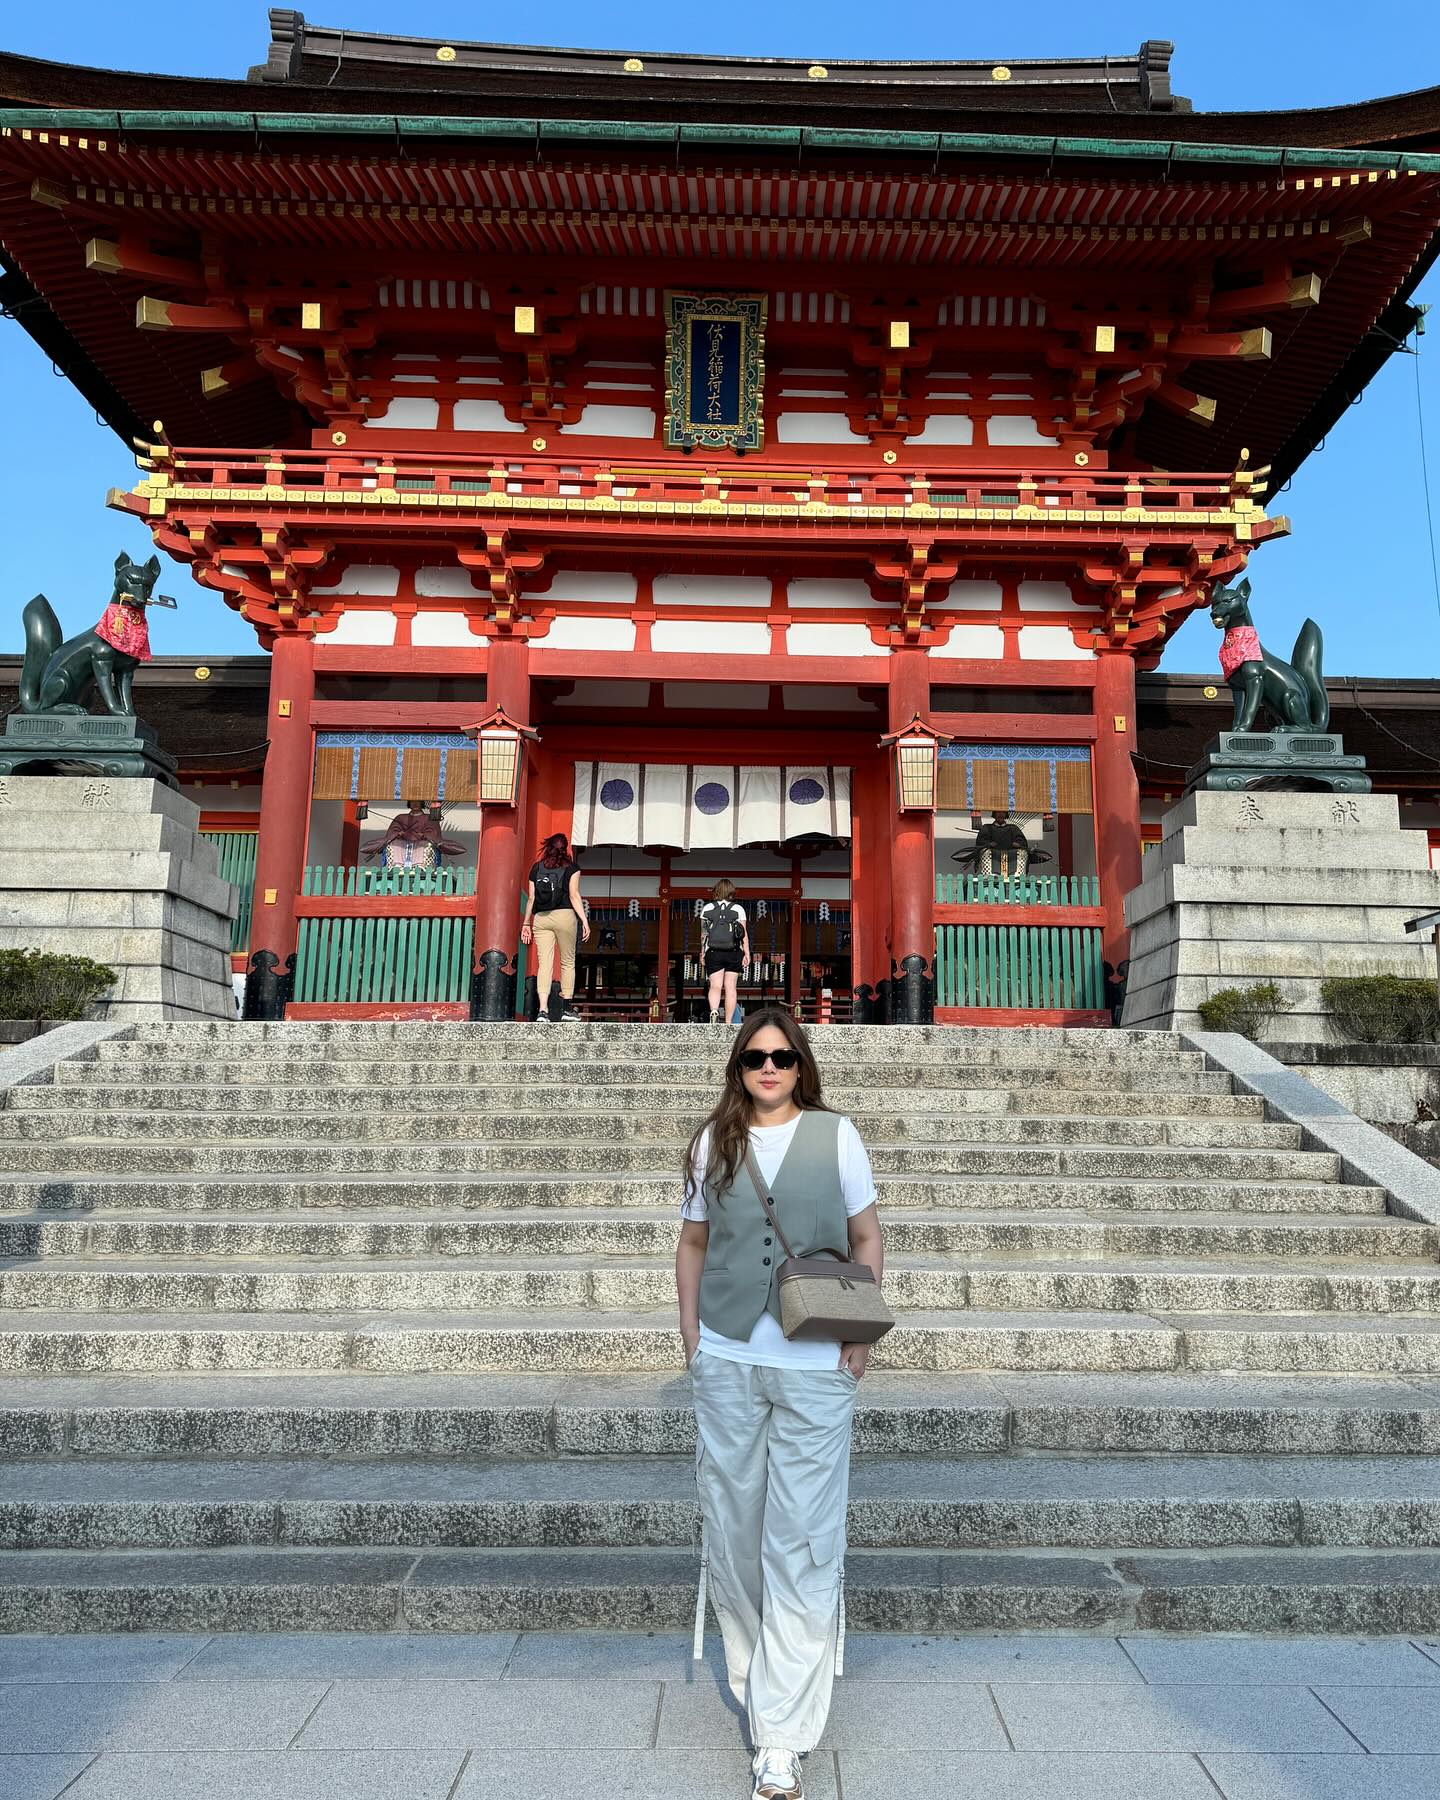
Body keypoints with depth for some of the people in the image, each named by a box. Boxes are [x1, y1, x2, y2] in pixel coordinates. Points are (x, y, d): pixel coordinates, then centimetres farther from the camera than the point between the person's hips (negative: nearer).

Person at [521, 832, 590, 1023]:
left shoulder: (536, 868, 14)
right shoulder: (571, 867, 6)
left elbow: (531, 898, 11)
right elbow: (574, 895, -3)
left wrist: (526, 924, 16)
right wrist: (585, 921, -4)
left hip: (540, 918, 2)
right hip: (564, 915, -2)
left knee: (544, 964, -2)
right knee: (567, 963, 7)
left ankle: (543, 1010, -14)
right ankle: (566, 1009, 8)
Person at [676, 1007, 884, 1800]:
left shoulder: (836, 1135, -1)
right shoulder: (714, 1142, 5)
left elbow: (867, 1237, 6)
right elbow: (693, 1242, 13)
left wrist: (862, 1329, -3)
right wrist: (690, 1333, 6)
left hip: (816, 1366, -2)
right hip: (726, 1362, 3)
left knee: (802, 1544, 0)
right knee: (730, 1529, 13)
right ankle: (757, 1674, 37)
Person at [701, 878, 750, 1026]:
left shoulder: (707, 908, 6)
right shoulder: (738, 909, 2)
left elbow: (703, 932, 5)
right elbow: (744, 933, -3)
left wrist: (702, 953, 10)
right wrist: (747, 953, -1)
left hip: (713, 952, 0)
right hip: (733, 953, 0)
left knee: (715, 986, -3)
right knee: (730, 987, 6)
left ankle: (714, 1012, -31)